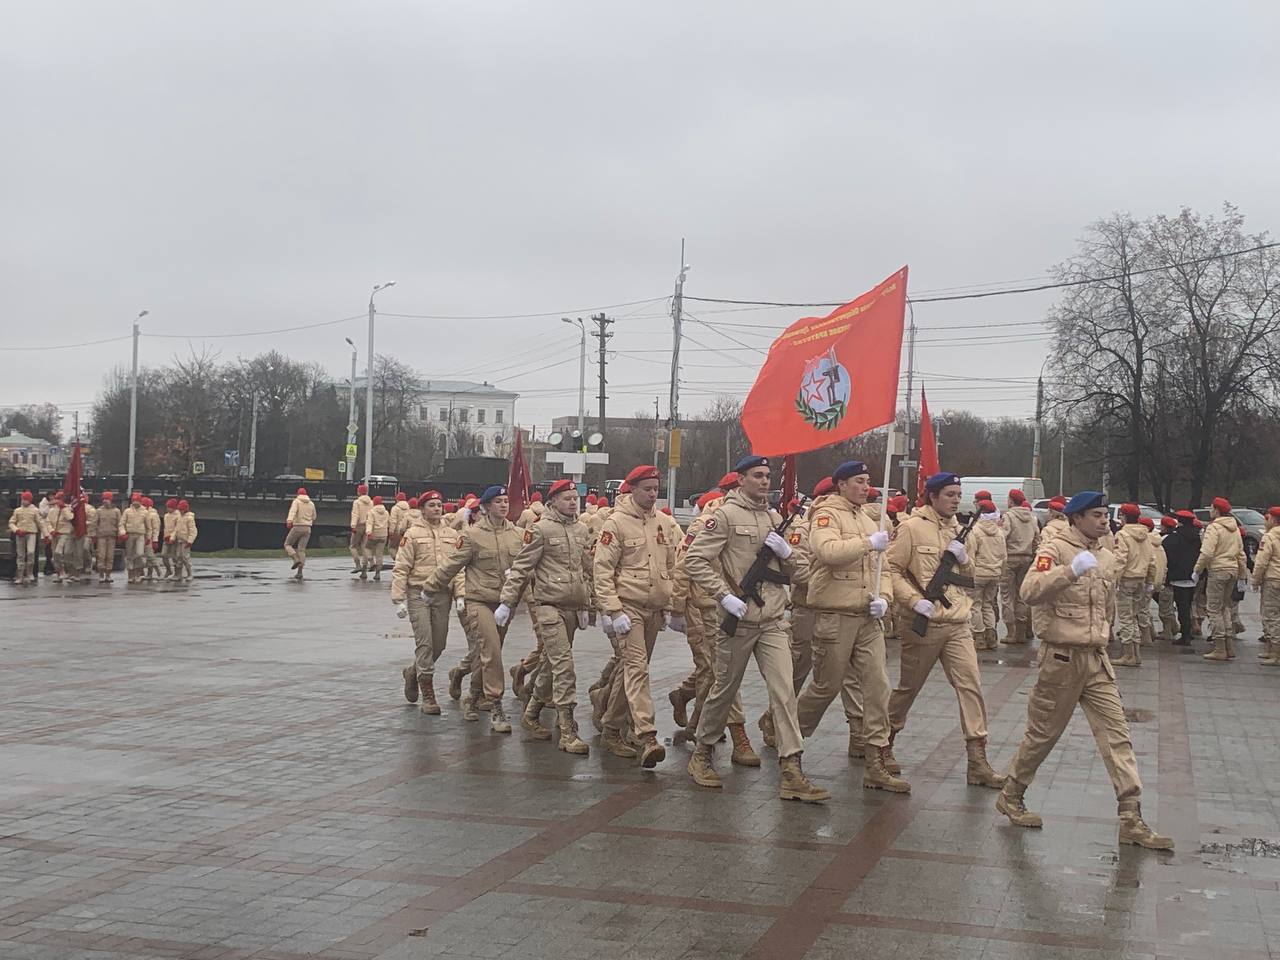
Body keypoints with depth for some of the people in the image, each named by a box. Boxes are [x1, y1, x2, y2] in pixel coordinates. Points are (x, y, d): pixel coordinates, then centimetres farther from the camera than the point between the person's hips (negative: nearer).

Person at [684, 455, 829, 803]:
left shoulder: (773, 518, 13)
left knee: (784, 691, -5)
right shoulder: (726, 515, -7)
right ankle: (702, 754, 31)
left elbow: (790, 571, 19)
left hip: (773, 621, 5)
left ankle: (791, 773, -7)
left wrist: (785, 552, -3)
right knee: (725, 689, 9)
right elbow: (694, 559, -13)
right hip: (738, 620, -5)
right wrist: (724, 595, -18)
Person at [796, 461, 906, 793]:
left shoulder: (869, 521, 17)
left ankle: (875, 766, 3)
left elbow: (881, 567, 19)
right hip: (835, 616, -7)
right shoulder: (827, 514, -7)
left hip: (868, 618, 7)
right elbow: (827, 550, -27)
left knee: (877, 686, 0)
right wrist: (869, 543, -25)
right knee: (826, 686, 3)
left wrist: (883, 597, 1)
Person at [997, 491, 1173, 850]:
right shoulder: (1056, 550, -10)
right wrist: (1071, 570, -37)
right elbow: (1030, 591, -29)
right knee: (1043, 733, 5)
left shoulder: (1108, 558, 12)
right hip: (1061, 657, -6)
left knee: (1117, 734, -1)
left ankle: (1131, 820, 0)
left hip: (1097, 659, 6)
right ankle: (1011, 797, 25)